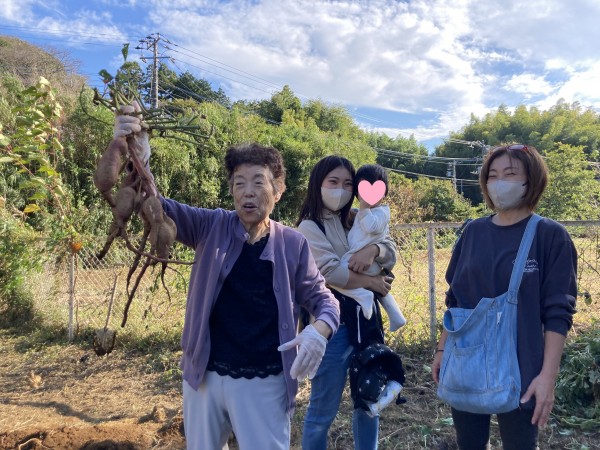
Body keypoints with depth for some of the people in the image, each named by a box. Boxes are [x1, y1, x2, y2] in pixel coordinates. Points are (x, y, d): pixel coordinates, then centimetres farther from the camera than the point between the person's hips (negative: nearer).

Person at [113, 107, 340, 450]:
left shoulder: (293, 244, -6)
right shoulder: (212, 228, -4)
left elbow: (321, 297, 3)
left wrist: (320, 330, -20)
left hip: (264, 383, -2)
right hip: (204, 375, 3)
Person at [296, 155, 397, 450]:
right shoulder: (310, 227, -8)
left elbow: (392, 253, 4)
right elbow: (331, 272, -20)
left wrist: (373, 250, -18)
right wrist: (372, 282, -9)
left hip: (365, 320, 7)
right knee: (323, 410, 6)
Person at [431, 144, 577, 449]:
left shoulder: (551, 236, -7)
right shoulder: (473, 231, 4)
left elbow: (558, 313, -9)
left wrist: (548, 375, -13)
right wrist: (442, 349, 9)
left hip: (519, 372, -3)